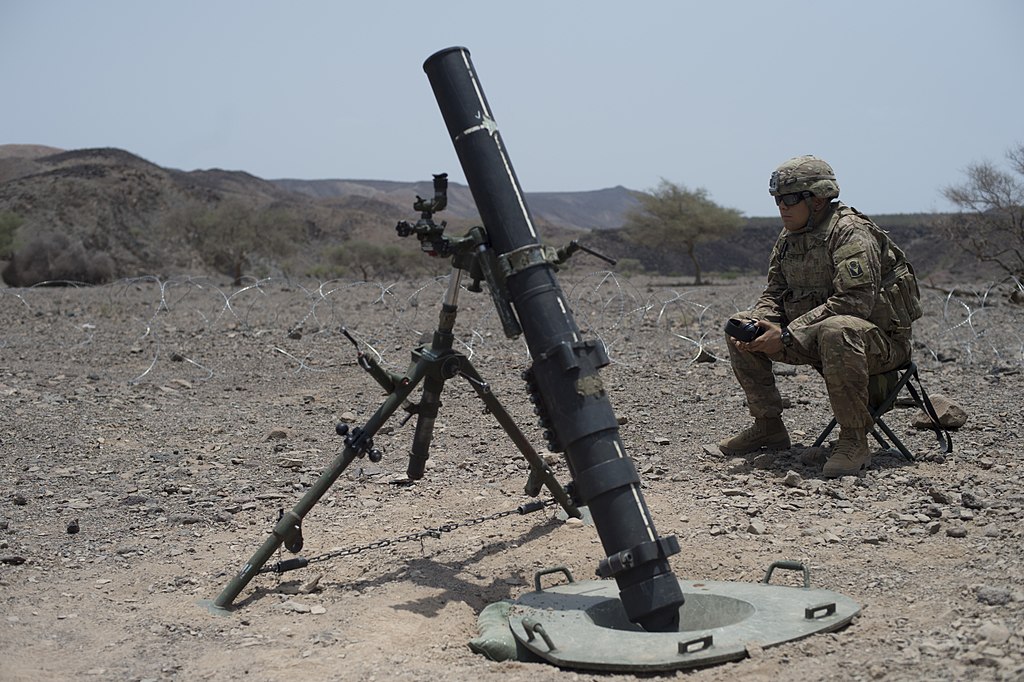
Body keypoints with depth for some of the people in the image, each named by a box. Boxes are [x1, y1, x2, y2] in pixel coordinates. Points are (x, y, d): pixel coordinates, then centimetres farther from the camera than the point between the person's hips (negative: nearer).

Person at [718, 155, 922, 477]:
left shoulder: (851, 231, -20)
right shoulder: (789, 237, 7)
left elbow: (853, 301, -30)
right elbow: (775, 293, 10)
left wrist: (787, 335, -31)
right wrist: (756, 326, -13)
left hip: (879, 338, -8)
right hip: (816, 336, 9)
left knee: (836, 331, -43)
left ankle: (854, 440, -28)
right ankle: (768, 426, 9)